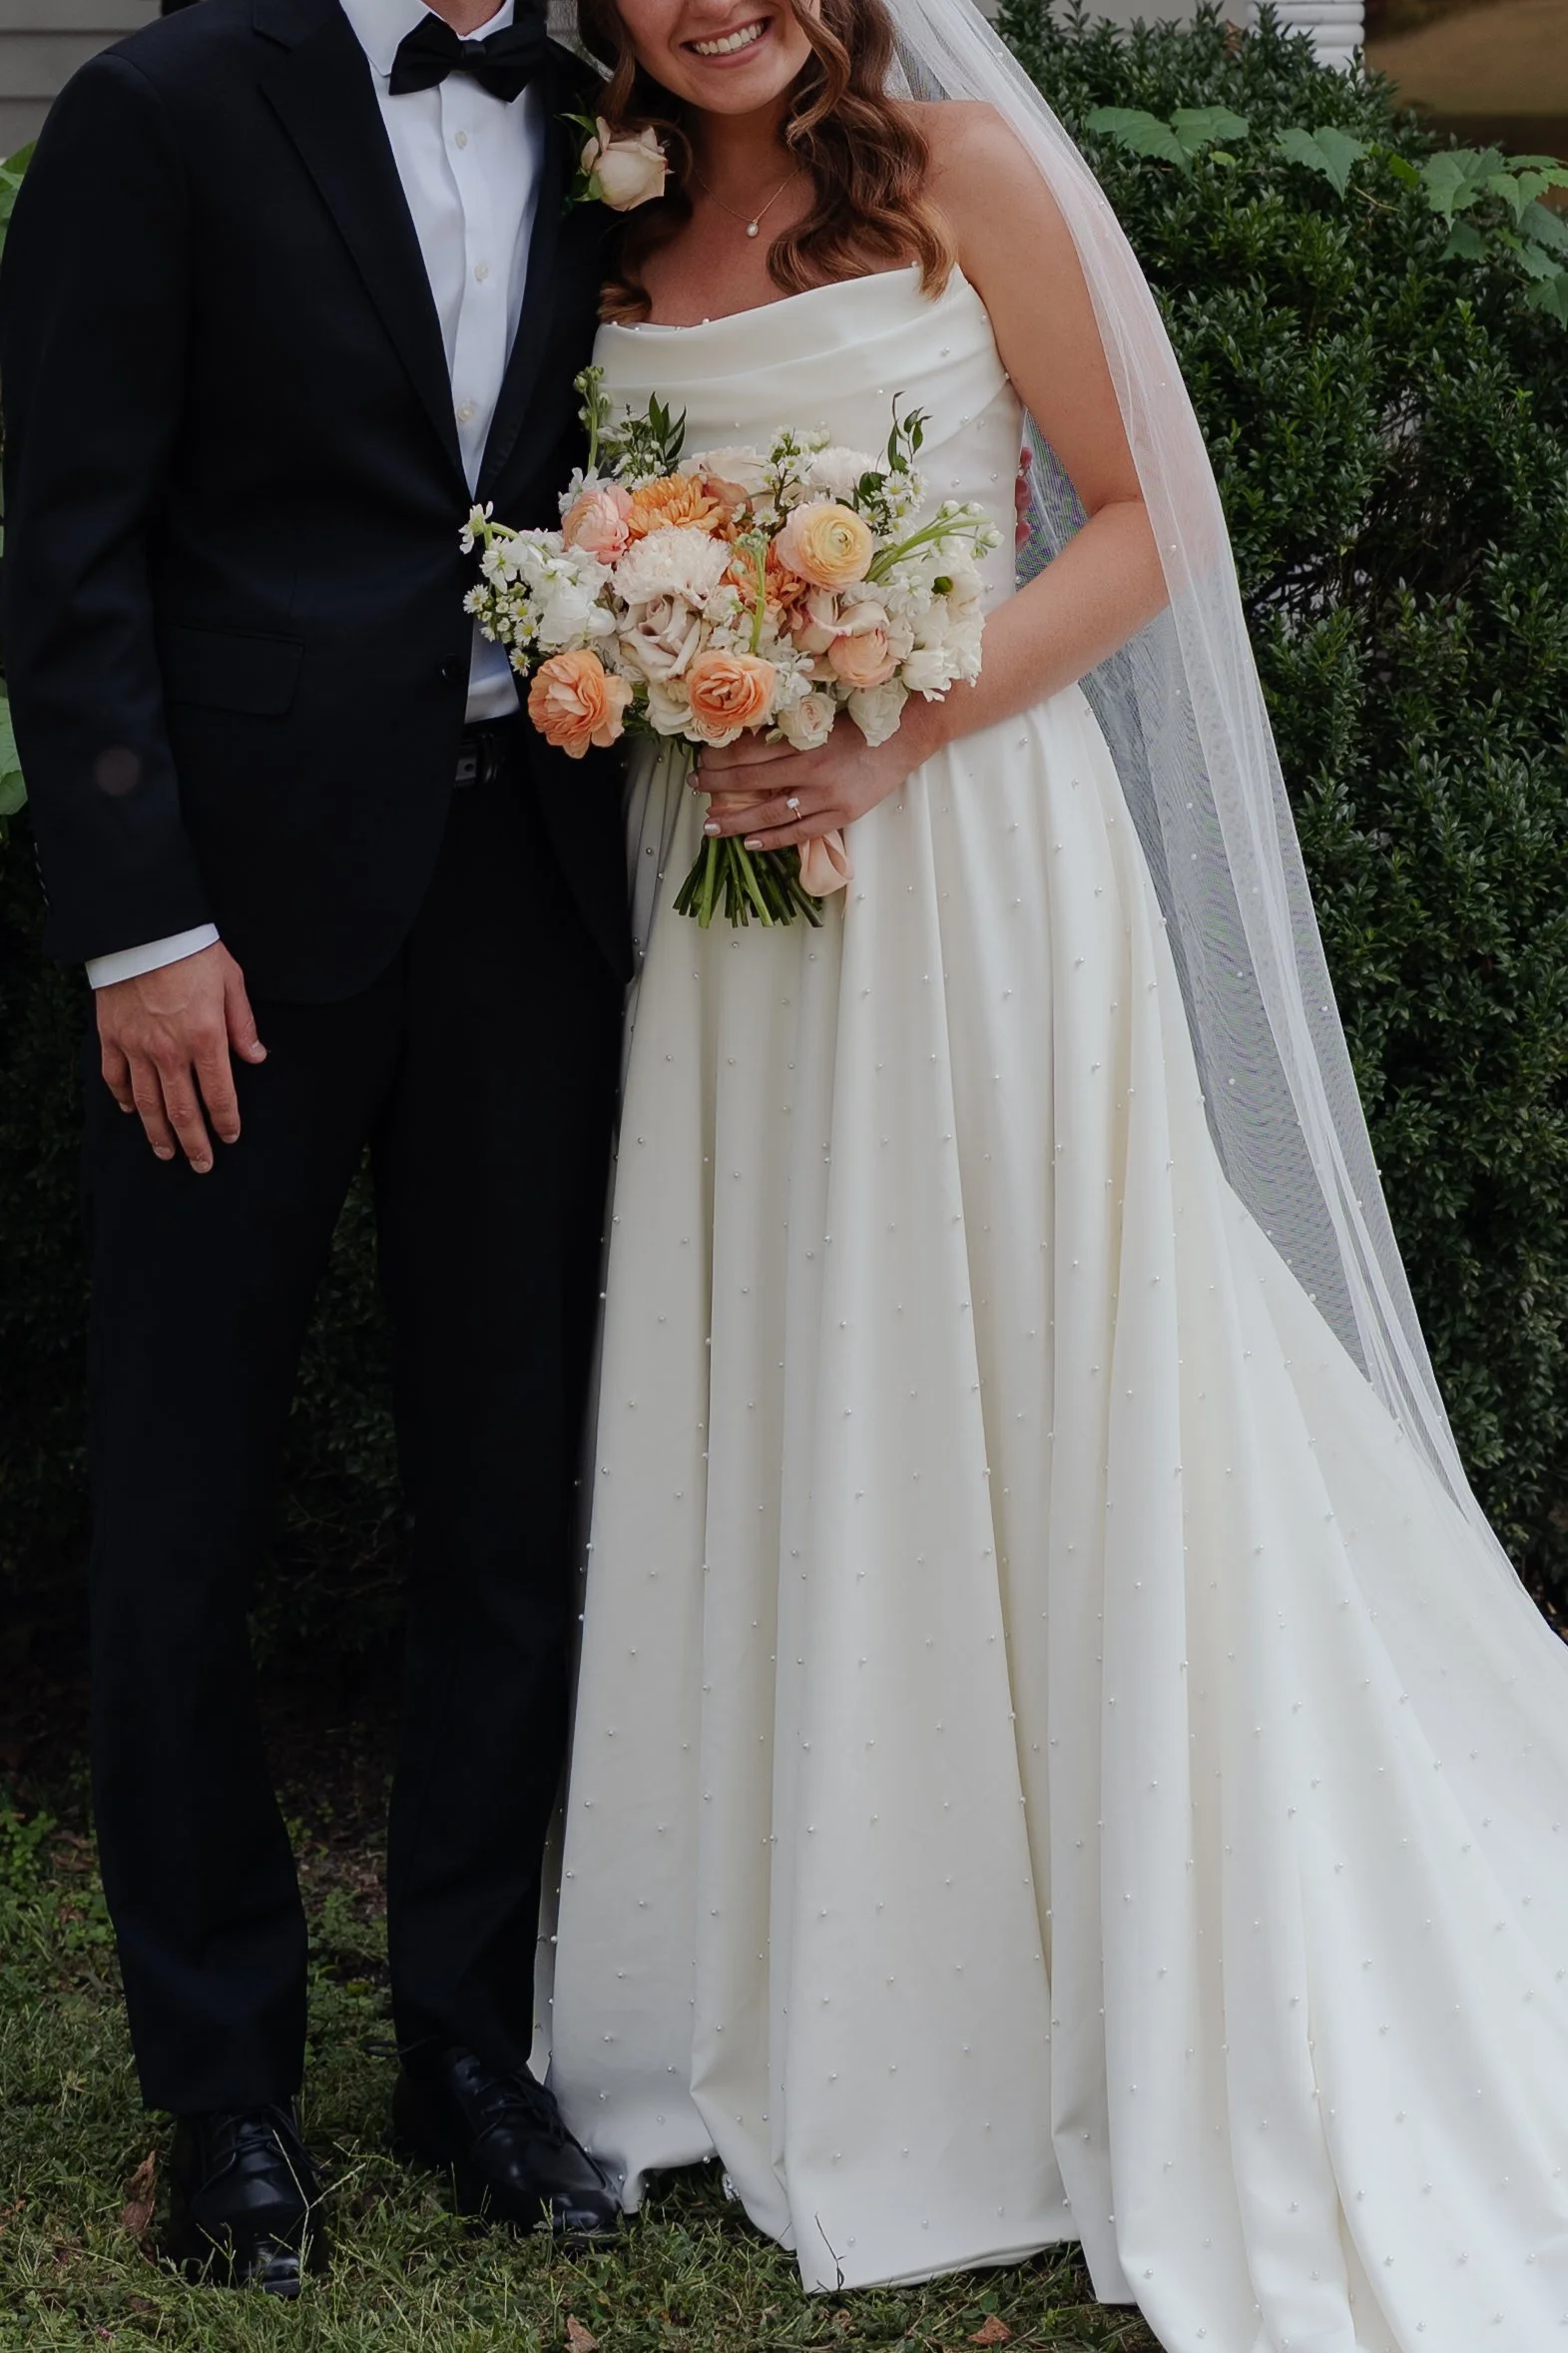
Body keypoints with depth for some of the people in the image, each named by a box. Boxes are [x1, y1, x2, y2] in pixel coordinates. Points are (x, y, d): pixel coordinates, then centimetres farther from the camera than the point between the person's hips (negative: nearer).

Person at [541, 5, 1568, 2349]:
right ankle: (810, 2004, 24)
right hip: (715, 890, 5)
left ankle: (1120, 2029, 13)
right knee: (764, 1423, 9)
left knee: (1026, 1413, 0)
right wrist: (691, 730, -2)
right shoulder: (617, 239, 10)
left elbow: (1149, 517, -5)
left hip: (974, 859, -4)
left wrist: (905, 733, -16)